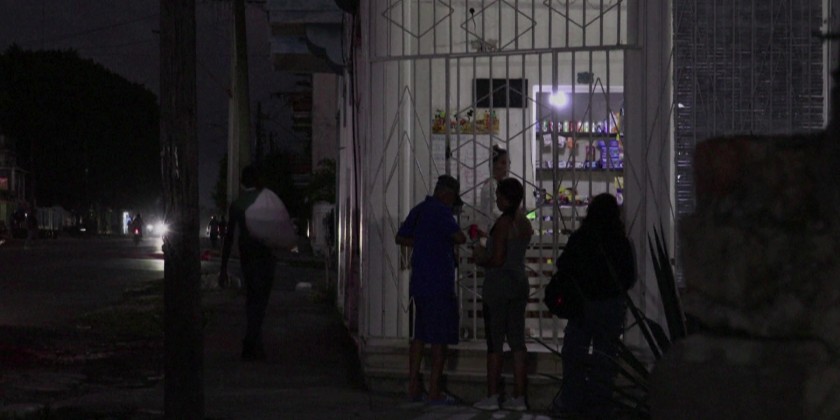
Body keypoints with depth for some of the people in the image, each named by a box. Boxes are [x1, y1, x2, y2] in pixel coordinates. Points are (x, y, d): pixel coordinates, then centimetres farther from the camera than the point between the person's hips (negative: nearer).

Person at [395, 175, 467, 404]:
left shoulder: (418, 211, 14)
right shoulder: (440, 211, -13)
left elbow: (400, 238, 24)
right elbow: (460, 237, -21)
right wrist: (452, 238, 1)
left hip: (419, 282, 9)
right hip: (439, 282, -9)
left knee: (420, 335, 15)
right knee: (440, 338, -3)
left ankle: (413, 386, 16)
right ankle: (434, 391, -3)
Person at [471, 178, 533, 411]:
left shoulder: (503, 223, -16)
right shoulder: (525, 223, 10)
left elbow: (498, 259, -20)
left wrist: (481, 261, -1)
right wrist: (484, 251, 18)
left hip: (499, 285, -8)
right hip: (520, 283, 8)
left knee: (494, 342, -2)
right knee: (517, 341, 8)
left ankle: (492, 397, 0)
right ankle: (518, 397, 8)